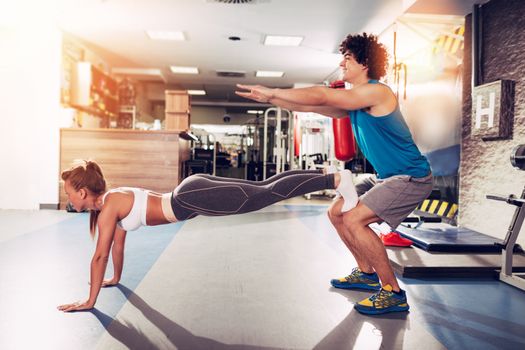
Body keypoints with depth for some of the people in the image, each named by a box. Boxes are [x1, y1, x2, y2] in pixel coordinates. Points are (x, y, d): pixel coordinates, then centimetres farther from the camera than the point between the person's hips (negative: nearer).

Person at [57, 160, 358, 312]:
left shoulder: (108, 207, -7)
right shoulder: (113, 200, 19)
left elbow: (100, 255, -7)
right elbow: (118, 245, 30)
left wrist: (90, 301, 1)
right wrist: (116, 278, 39)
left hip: (193, 199, -8)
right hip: (192, 193, 8)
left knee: (268, 195, -11)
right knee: (264, 187, 10)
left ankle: (336, 180, -9)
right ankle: (327, 174, 17)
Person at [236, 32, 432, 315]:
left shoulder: (377, 92, -19)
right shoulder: (352, 101, 10)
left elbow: (321, 96, -24)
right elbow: (310, 107, 7)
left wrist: (272, 91, -18)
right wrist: (269, 98, -2)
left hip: (411, 178, -10)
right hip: (384, 177, 10)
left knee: (353, 220, -21)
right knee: (337, 213, 10)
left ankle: (393, 293, -8)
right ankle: (367, 273, 24)